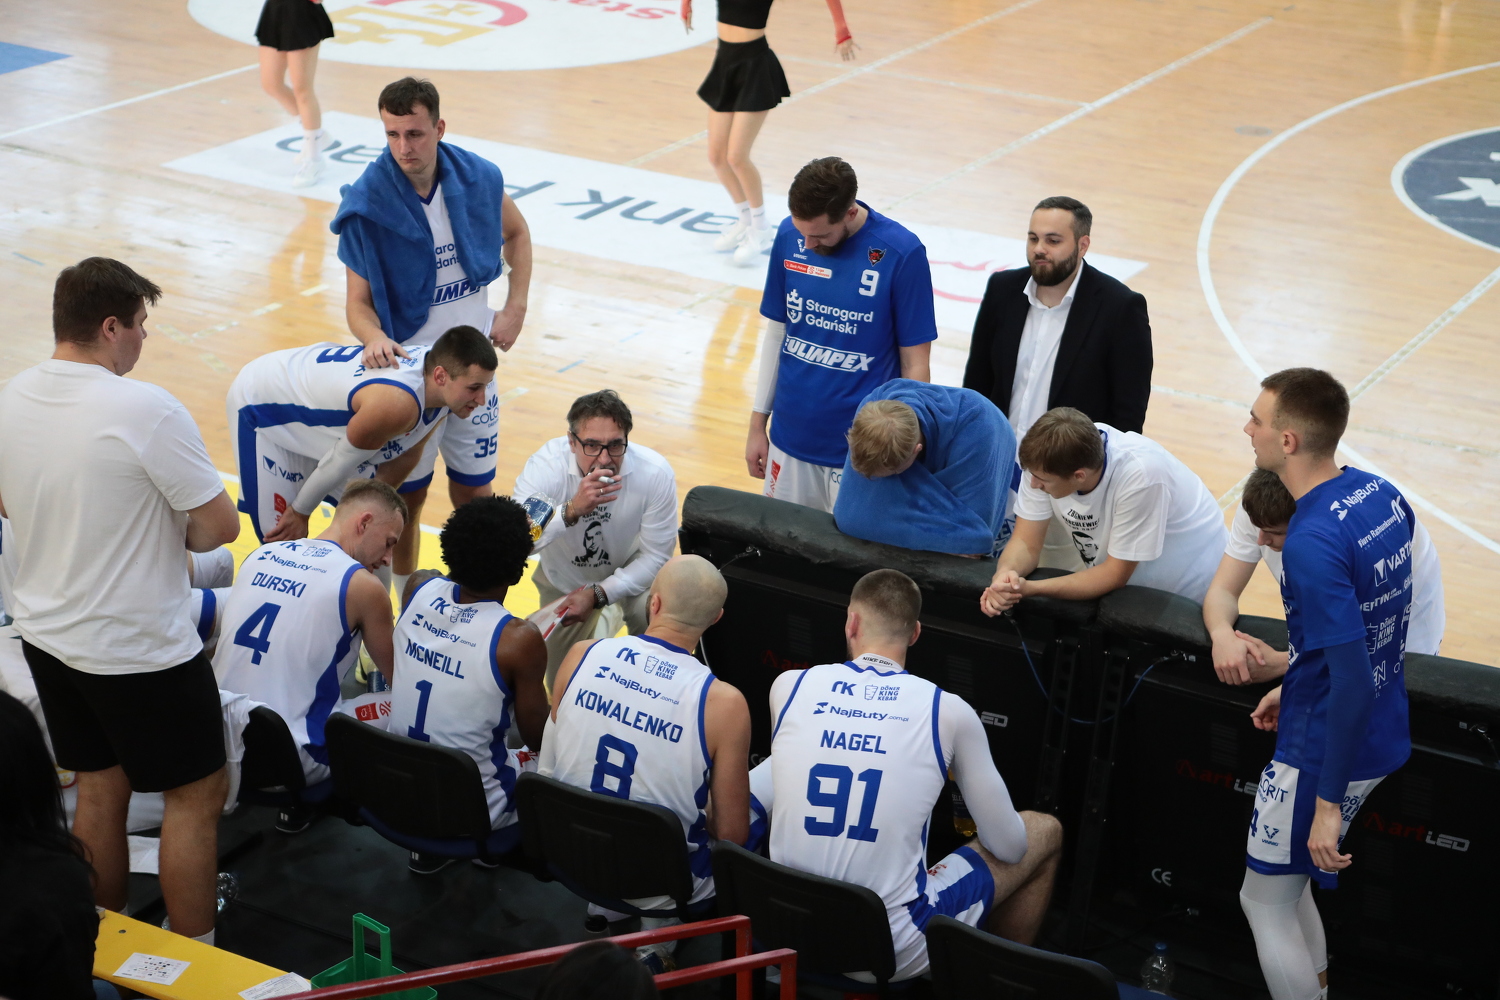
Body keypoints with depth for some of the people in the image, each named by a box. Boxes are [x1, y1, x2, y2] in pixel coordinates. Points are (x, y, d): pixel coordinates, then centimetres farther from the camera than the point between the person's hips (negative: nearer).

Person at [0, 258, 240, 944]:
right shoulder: (147, 411, -24)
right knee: (197, 794, 8)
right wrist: (182, 536, 1)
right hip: (137, 649, -7)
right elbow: (221, 524, -20)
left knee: (99, 785, 20)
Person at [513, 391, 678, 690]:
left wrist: (598, 594, -27)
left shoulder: (655, 473, -29)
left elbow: (655, 555, -18)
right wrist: (572, 510, -55)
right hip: (564, 580, 0)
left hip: (629, 574, 0)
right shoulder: (546, 465, -31)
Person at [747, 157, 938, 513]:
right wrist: (757, 424, 10)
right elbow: (776, 333, 8)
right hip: (790, 441, 4)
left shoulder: (901, 253, -15)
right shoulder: (790, 236, -3)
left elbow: (915, 366, -8)